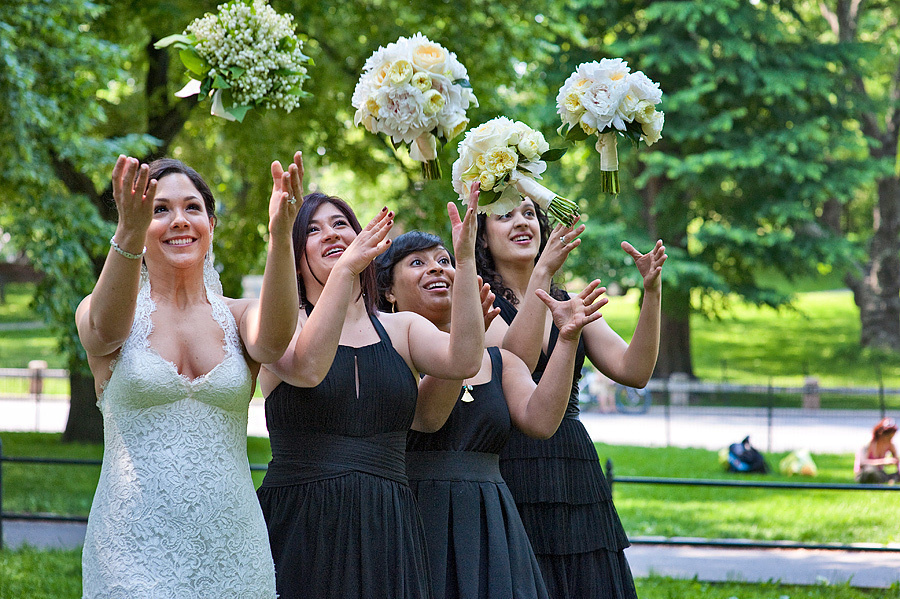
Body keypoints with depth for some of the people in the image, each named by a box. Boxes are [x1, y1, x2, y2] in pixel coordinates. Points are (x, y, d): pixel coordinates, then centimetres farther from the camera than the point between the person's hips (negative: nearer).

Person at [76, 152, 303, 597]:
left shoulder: (238, 317, 7)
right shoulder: (98, 313, 3)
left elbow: (272, 341, -16)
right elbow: (105, 329, -21)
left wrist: (280, 235, -34)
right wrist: (129, 233, -40)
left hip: (229, 542, 2)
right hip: (135, 541, -2)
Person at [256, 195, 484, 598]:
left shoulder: (402, 329, 12)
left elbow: (463, 362, -8)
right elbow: (308, 369, -20)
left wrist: (465, 259, -13)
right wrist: (346, 267, -26)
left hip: (387, 530, 3)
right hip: (301, 528, -3)